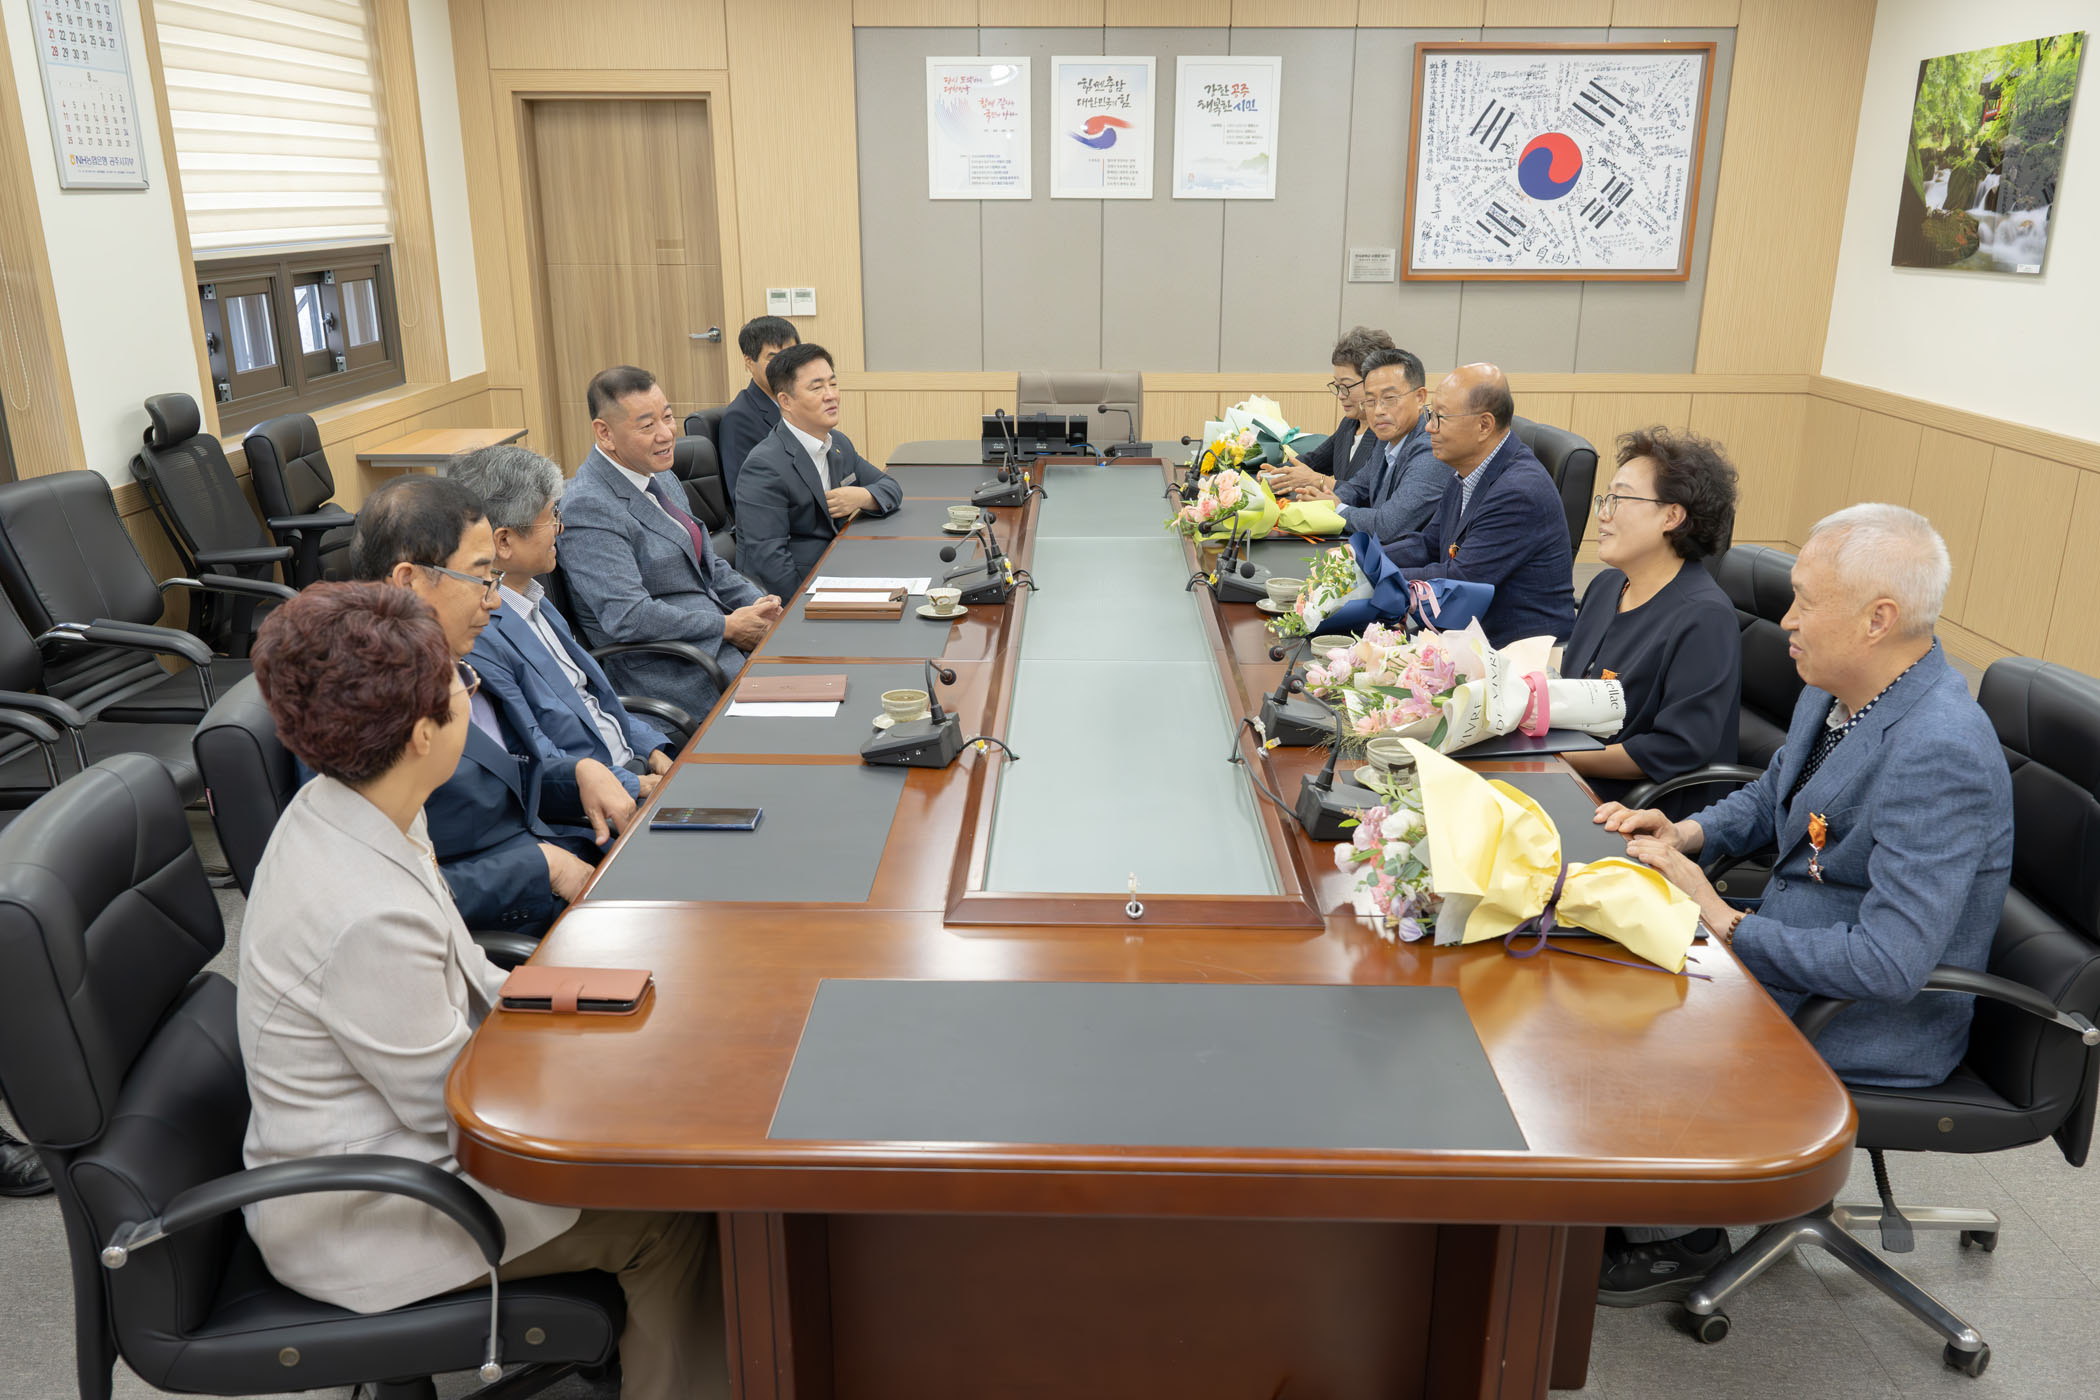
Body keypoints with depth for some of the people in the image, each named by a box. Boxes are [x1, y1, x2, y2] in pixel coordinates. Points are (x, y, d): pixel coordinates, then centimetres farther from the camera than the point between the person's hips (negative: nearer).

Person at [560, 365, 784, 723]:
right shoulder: (588, 506, -17)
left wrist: (758, 604, 2)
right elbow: (627, 616, -24)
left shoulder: (661, 479, 13)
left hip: (717, 639, 9)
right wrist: (728, 626, -17)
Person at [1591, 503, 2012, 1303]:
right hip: (1790, 948, 9)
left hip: (1871, 1024, -9)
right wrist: (1687, 834, -2)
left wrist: (1723, 923, -24)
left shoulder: (1940, 754, -30)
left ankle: (1680, 1235, 15)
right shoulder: (1834, 692, -2)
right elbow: (1771, 798, 18)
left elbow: (1890, 962, -33)